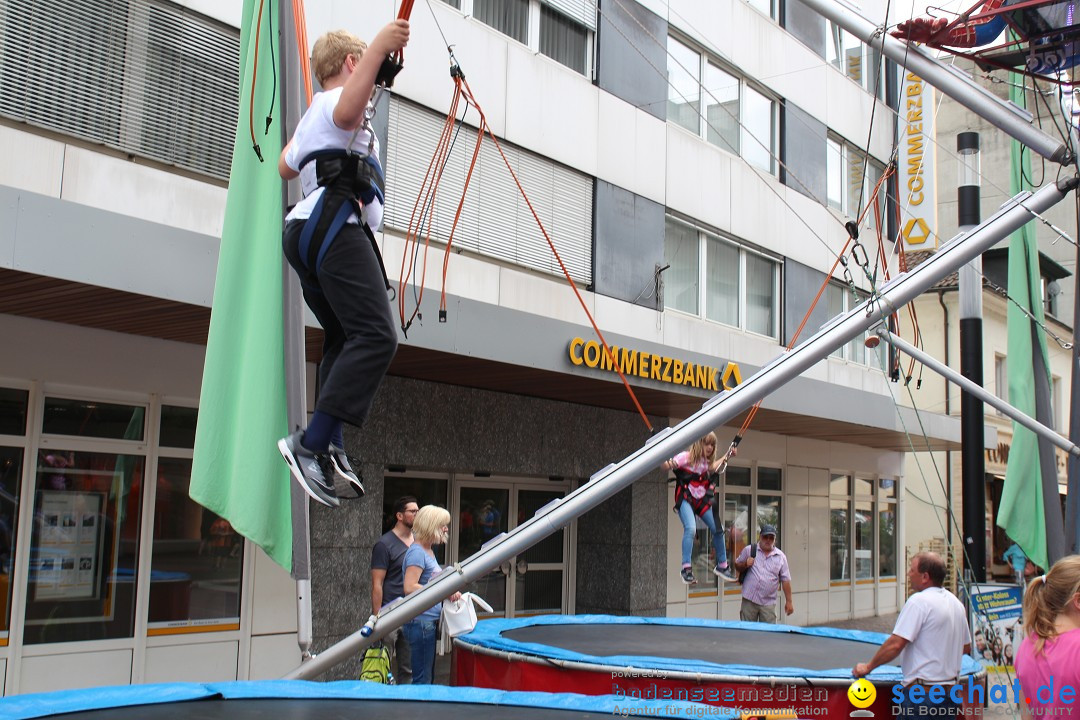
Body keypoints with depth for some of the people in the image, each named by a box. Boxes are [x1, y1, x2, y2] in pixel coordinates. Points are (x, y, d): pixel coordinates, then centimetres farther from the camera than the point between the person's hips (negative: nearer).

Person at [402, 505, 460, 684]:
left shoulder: (429, 551, 15)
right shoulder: (416, 552, -15)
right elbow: (410, 588, -25)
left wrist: (449, 592, 9)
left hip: (430, 621, 10)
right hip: (420, 621, -10)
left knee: (428, 676, 15)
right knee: (422, 679, -6)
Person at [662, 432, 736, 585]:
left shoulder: (707, 462, 9)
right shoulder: (687, 457, -11)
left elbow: (716, 468, 33)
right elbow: (665, 466, -21)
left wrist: (727, 456, 25)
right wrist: (669, 463, -43)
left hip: (702, 500, 7)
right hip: (685, 499, -7)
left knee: (718, 530, 7)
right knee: (690, 529, -28)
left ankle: (722, 566, 26)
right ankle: (686, 568, -22)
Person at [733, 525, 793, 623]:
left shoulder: (781, 556, 6)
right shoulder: (749, 550, 4)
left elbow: (785, 580, 6)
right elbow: (737, 566, 13)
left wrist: (789, 601, 3)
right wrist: (745, 564, -9)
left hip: (768, 604, 0)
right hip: (749, 600, 0)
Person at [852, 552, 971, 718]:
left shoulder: (919, 601, -15)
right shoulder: (956, 603, 11)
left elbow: (895, 644, -19)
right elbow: (966, 647, 22)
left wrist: (868, 667, -7)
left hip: (922, 694, -9)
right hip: (950, 692, 9)